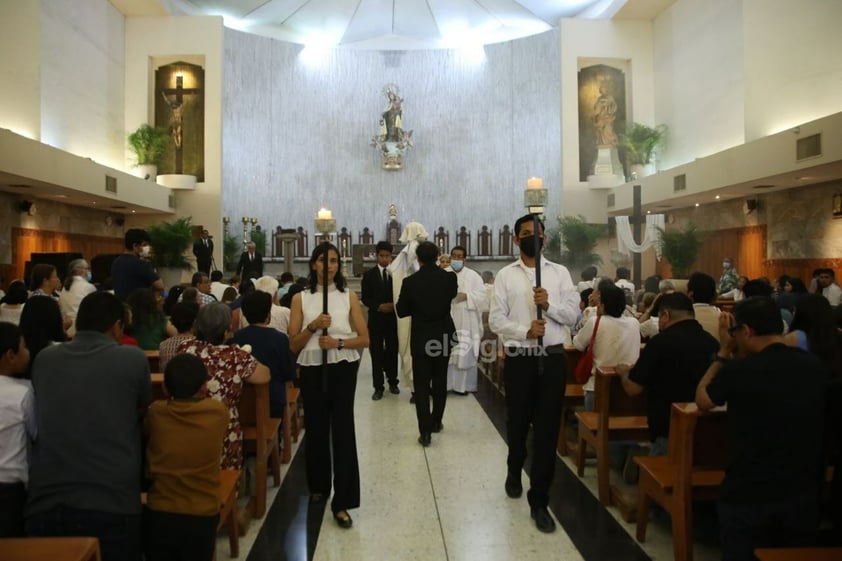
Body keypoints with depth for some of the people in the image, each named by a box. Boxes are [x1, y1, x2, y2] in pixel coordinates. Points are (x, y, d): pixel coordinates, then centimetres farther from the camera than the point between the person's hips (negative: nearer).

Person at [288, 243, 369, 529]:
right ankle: (318, 486, 36)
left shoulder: (349, 296, 2)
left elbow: (365, 339, 1)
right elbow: (293, 345, 1)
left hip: (343, 369, -1)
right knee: (316, 429, 13)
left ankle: (342, 502, 3)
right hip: (312, 370, 1)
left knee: (343, 431, -3)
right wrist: (313, 326, -15)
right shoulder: (301, 298, 3)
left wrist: (339, 342, -15)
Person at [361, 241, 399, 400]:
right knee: (377, 354, 1)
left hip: (393, 318, 1)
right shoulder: (369, 274, 2)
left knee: (392, 352, 10)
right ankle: (378, 387, 8)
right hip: (376, 319, -1)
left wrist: (394, 305, -16)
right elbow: (365, 299, -2)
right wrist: (379, 307, -16)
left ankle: (393, 382, 25)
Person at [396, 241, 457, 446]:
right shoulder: (449, 277, -7)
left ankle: (425, 431, 0)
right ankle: (436, 422, 29)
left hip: (421, 339, -3)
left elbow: (401, 312, -5)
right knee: (440, 381, 17)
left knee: (421, 384, 4)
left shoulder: (410, 282, -14)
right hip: (444, 337, 3)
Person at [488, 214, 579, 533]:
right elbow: (496, 320, -5)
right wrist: (525, 331, -19)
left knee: (547, 431, 3)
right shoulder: (505, 275, 0)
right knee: (518, 424, 18)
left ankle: (539, 501, 15)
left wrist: (549, 304, -18)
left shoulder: (560, 272, 5)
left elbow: (573, 314, 0)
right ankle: (515, 471, 48)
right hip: (519, 359, 0)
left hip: (553, 358, 1)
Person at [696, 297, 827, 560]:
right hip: (803, 494, 5)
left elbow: (701, 400, 1)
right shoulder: (816, 367, -2)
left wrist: (725, 351, 3)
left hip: (747, 496, -5)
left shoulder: (737, 370, -18)